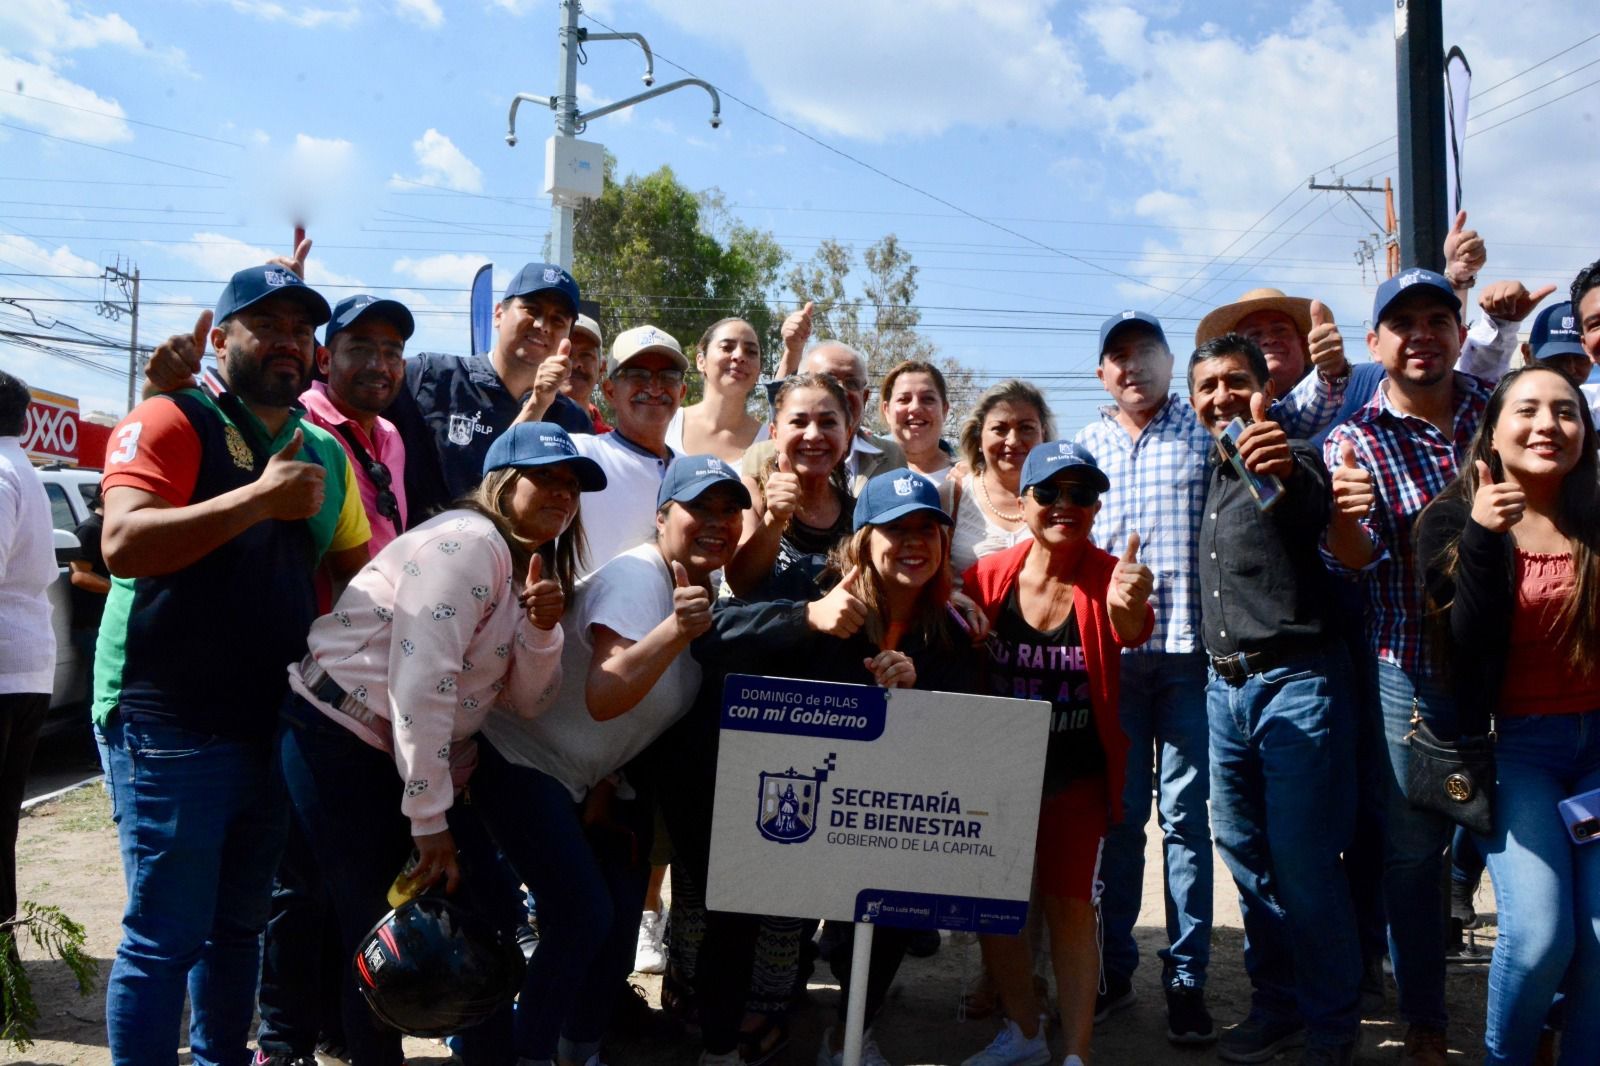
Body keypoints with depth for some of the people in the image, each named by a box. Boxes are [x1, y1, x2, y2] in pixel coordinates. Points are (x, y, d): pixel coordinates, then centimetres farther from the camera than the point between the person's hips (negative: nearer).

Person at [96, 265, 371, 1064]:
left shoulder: (326, 456, 15)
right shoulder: (172, 420, -6)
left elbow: (358, 577, 20)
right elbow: (123, 543, -20)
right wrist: (259, 497, -23)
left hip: (270, 724, 7)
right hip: (169, 724, -6)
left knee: (238, 925, 16)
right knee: (166, 935, -4)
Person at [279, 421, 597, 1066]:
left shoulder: (528, 567, 12)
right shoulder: (468, 542, -18)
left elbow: (527, 702, 8)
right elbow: (421, 684, -25)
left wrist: (542, 627, -11)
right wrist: (429, 822, -23)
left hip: (417, 757, 9)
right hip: (339, 743, -9)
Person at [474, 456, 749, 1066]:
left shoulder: (709, 586, 0)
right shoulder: (636, 578, -25)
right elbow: (604, 698, -36)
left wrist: (610, 786, 7)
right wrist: (677, 629, -47)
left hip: (595, 777, 8)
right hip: (527, 760, -8)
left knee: (620, 916, 8)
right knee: (583, 916, -14)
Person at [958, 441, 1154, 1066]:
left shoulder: (1108, 576, -15)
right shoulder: (988, 576, -10)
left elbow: (1129, 634, -36)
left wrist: (1128, 608, -60)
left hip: (1078, 773, -3)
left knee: (1070, 903, 1)